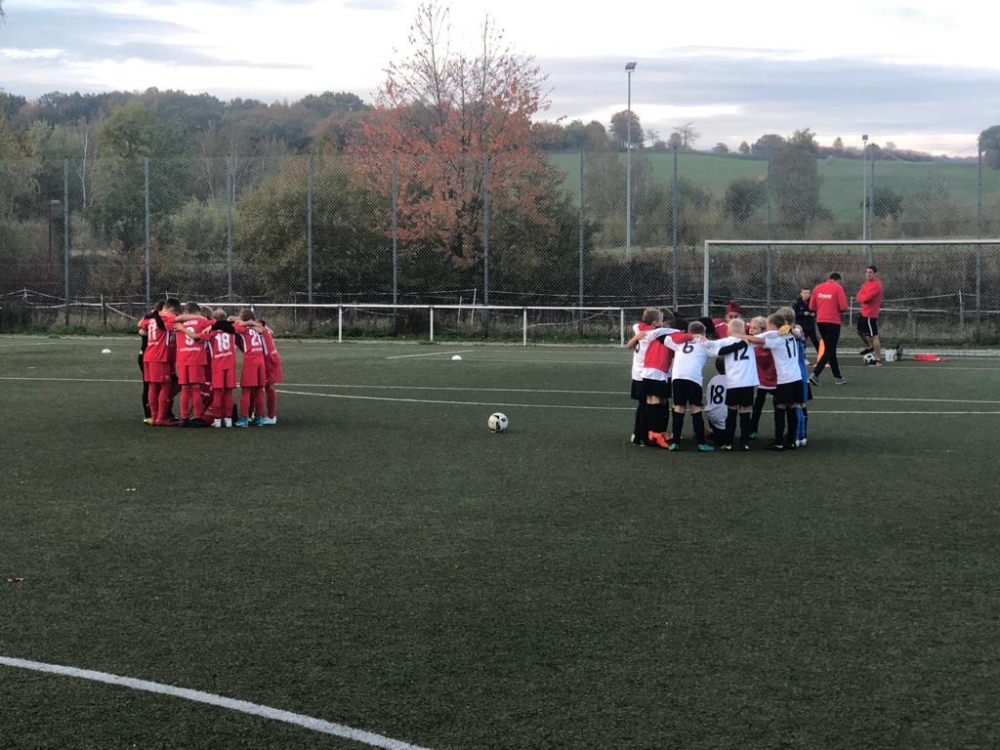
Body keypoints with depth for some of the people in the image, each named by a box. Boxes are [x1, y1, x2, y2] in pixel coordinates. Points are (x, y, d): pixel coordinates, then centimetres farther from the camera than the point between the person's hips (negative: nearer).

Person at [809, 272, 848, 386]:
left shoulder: (818, 287, 6)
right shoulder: (838, 288, -7)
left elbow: (811, 307, 7)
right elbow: (843, 307, -13)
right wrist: (838, 311, 8)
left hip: (820, 321, 6)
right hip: (833, 322, -6)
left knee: (830, 350, 16)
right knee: (829, 351, -1)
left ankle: (837, 377, 21)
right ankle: (815, 374, -15)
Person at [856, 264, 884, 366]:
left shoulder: (876, 285, -19)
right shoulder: (867, 283, 11)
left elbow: (866, 298, -25)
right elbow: (860, 294, 10)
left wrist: (861, 297, -4)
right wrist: (861, 297, -11)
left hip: (870, 314, -10)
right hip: (864, 312, 10)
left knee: (873, 336, -7)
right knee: (860, 331, 25)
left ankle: (878, 360, -4)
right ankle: (870, 347, 47)